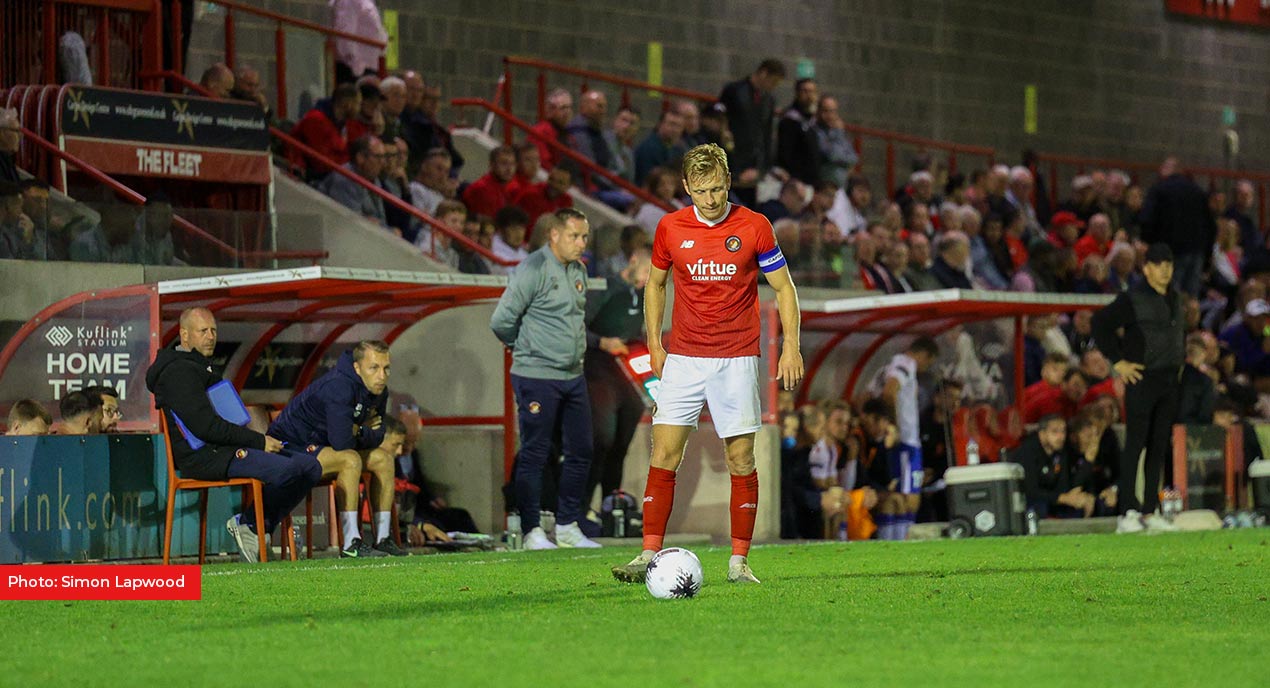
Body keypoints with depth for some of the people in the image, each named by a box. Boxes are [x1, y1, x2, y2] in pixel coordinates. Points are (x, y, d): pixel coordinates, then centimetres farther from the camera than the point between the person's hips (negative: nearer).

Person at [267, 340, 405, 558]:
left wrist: (358, 431, -14)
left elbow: (377, 438, 6)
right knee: (350, 460, -32)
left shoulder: (378, 391, 1)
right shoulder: (339, 387, -29)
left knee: (384, 459, 0)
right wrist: (364, 431, -13)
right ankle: (351, 544, -32)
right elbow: (341, 442, -33)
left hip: (322, 444, 10)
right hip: (290, 446, -10)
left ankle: (383, 539, -1)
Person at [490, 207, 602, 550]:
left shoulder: (579, 270, 12)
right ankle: (532, 531, 4)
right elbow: (501, 320, -13)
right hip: (537, 377, -8)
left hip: (573, 377, 8)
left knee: (580, 451, 8)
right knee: (534, 454, -2)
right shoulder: (534, 269, -13)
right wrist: (526, 348, 2)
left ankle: (567, 527, 17)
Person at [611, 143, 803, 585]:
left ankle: (739, 561, 5)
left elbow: (784, 288, 5)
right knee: (664, 453, -7)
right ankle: (650, 555, -6)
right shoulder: (670, 228, 2)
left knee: (741, 458, -1)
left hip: (736, 358, -1)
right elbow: (656, 283, 17)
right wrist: (654, 343, 10)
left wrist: (791, 346, -4)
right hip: (683, 357, 1)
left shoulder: (754, 227, -3)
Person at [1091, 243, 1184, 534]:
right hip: (1142, 379, -7)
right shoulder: (1133, 299, -8)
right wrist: (1118, 362, -13)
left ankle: (1150, 512, 10)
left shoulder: (1175, 299, 15)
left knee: (1160, 446, 7)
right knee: (1136, 444, -9)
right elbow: (1101, 324, -13)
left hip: (1169, 380, 7)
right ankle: (1127, 513, -10)